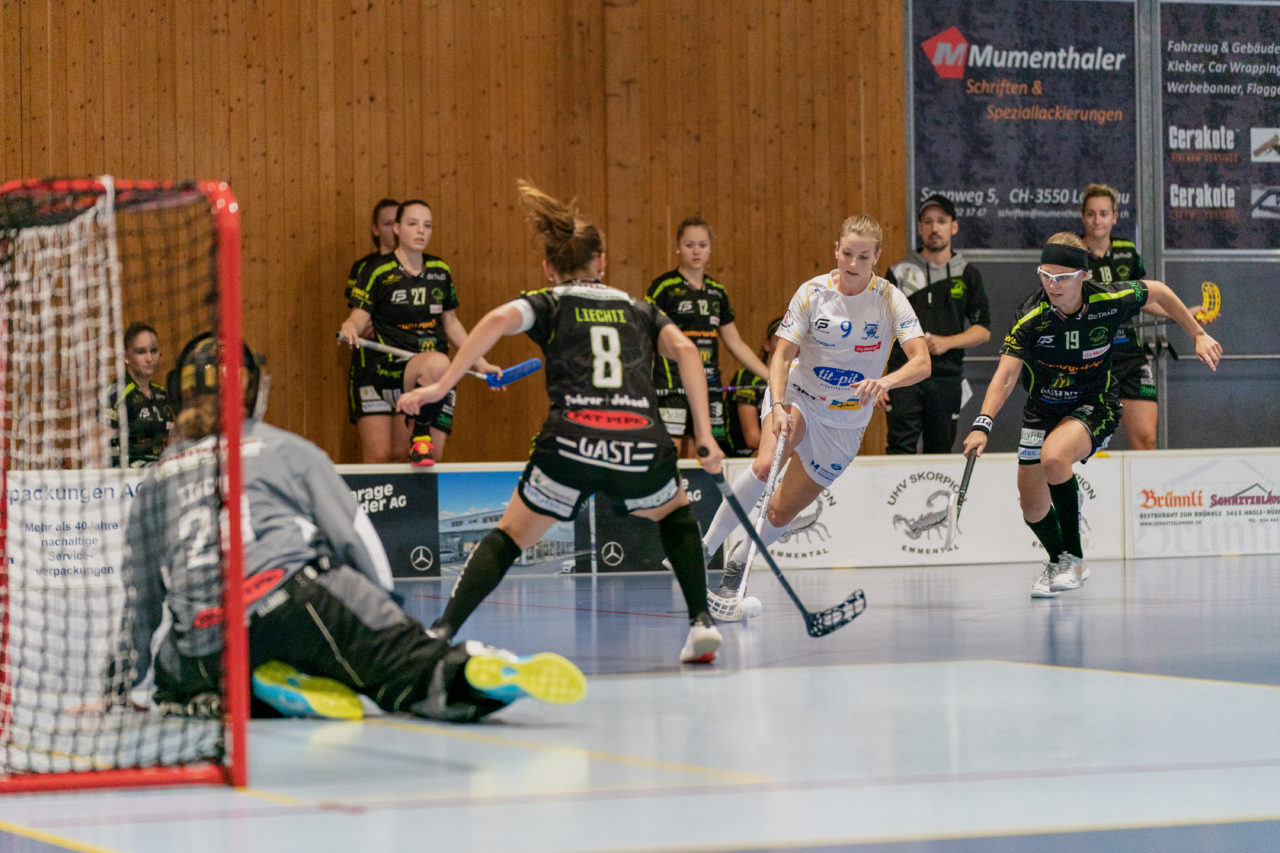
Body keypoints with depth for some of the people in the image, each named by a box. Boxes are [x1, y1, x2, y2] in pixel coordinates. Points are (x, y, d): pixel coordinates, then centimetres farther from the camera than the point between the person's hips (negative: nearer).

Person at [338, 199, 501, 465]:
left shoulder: (440, 271, 13)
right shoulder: (377, 271, -1)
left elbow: (451, 324, 23)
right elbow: (359, 316, -6)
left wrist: (481, 363, 20)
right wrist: (350, 327, -31)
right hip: (384, 370, -3)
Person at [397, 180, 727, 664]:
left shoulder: (547, 304, 19)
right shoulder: (640, 310, 25)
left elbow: (498, 320, -3)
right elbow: (684, 350, 8)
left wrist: (441, 387, -5)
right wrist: (704, 435, 5)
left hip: (571, 441, -1)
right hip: (643, 444, 2)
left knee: (508, 537, 17)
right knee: (676, 515, 33)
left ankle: (442, 632, 2)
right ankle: (701, 622, 18)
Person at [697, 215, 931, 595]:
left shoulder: (890, 299, -12)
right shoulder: (813, 292, -11)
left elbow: (922, 362, -21)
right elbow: (782, 354, -13)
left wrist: (885, 381, -42)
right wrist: (778, 406, -31)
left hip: (845, 422, 1)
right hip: (798, 396, -1)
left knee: (780, 512, -1)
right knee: (766, 464, -32)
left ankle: (737, 563, 28)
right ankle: (704, 548, -22)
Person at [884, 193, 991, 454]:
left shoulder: (968, 275, 10)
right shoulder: (900, 273, 6)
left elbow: (983, 330, 7)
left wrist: (948, 342, -10)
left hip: (947, 377, 2)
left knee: (941, 450, 5)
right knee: (900, 449, -13)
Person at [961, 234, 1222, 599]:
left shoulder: (1110, 301, -21)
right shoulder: (1031, 318, -23)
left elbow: (1158, 292, 0)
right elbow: (1006, 375, -31)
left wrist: (1199, 335, 4)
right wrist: (982, 425, -46)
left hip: (1094, 406, -3)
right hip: (1042, 410, 3)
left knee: (1054, 456, -33)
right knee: (1032, 507, 6)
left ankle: (1073, 558, -15)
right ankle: (1058, 562, 41)